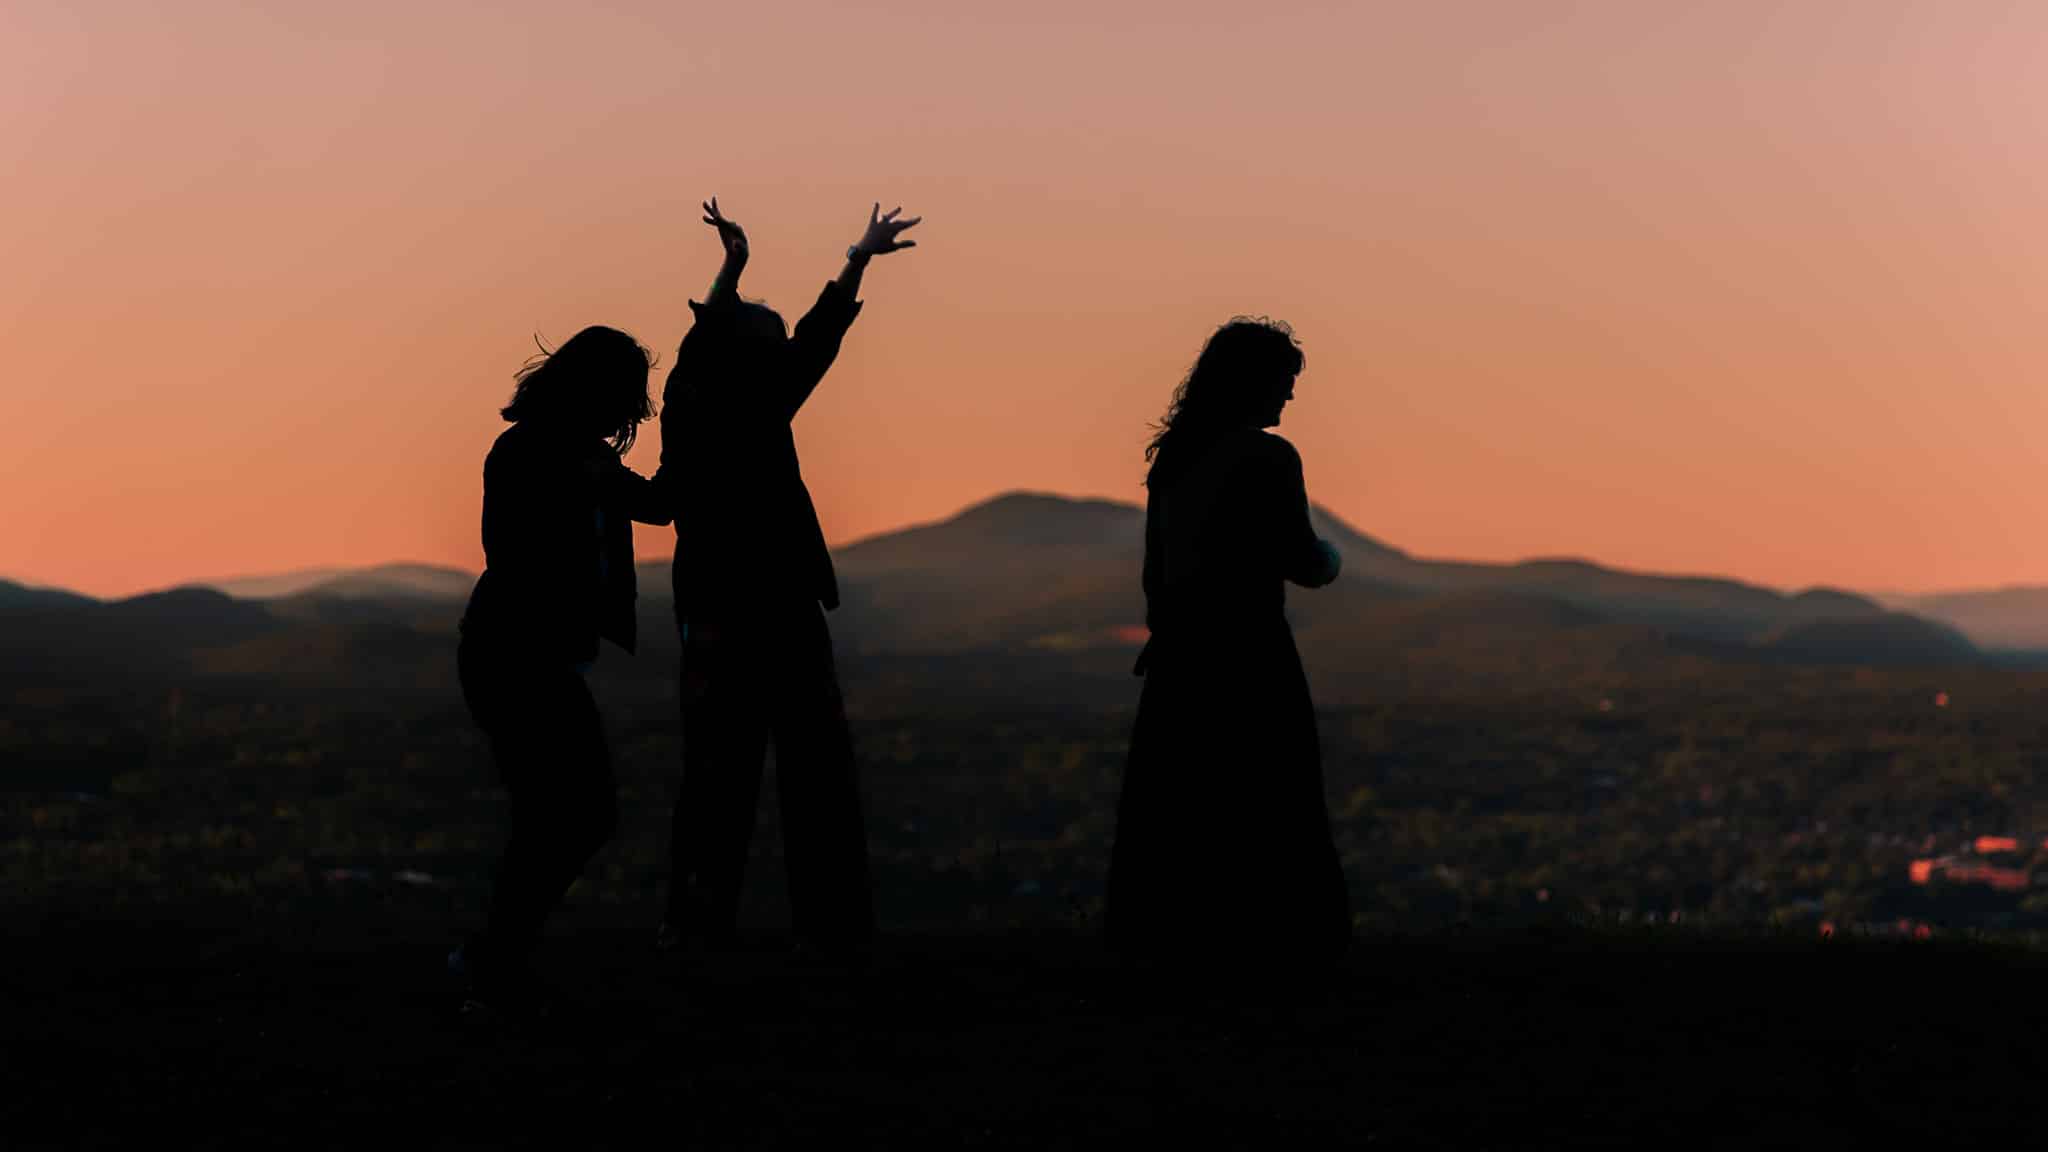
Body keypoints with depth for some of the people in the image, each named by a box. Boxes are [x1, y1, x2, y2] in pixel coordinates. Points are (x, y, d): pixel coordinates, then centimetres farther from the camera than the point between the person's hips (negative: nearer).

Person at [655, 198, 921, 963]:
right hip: (723, 617, -7)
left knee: (820, 775, 5)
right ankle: (695, 923, 2)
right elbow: (699, 352, -21)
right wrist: (731, 271, -31)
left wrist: (860, 259, 31)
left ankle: (830, 927, 9)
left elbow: (818, 340, 25)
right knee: (720, 777, -5)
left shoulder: (763, 413, 15)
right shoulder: (692, 414, -3)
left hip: (791, 612, 7)